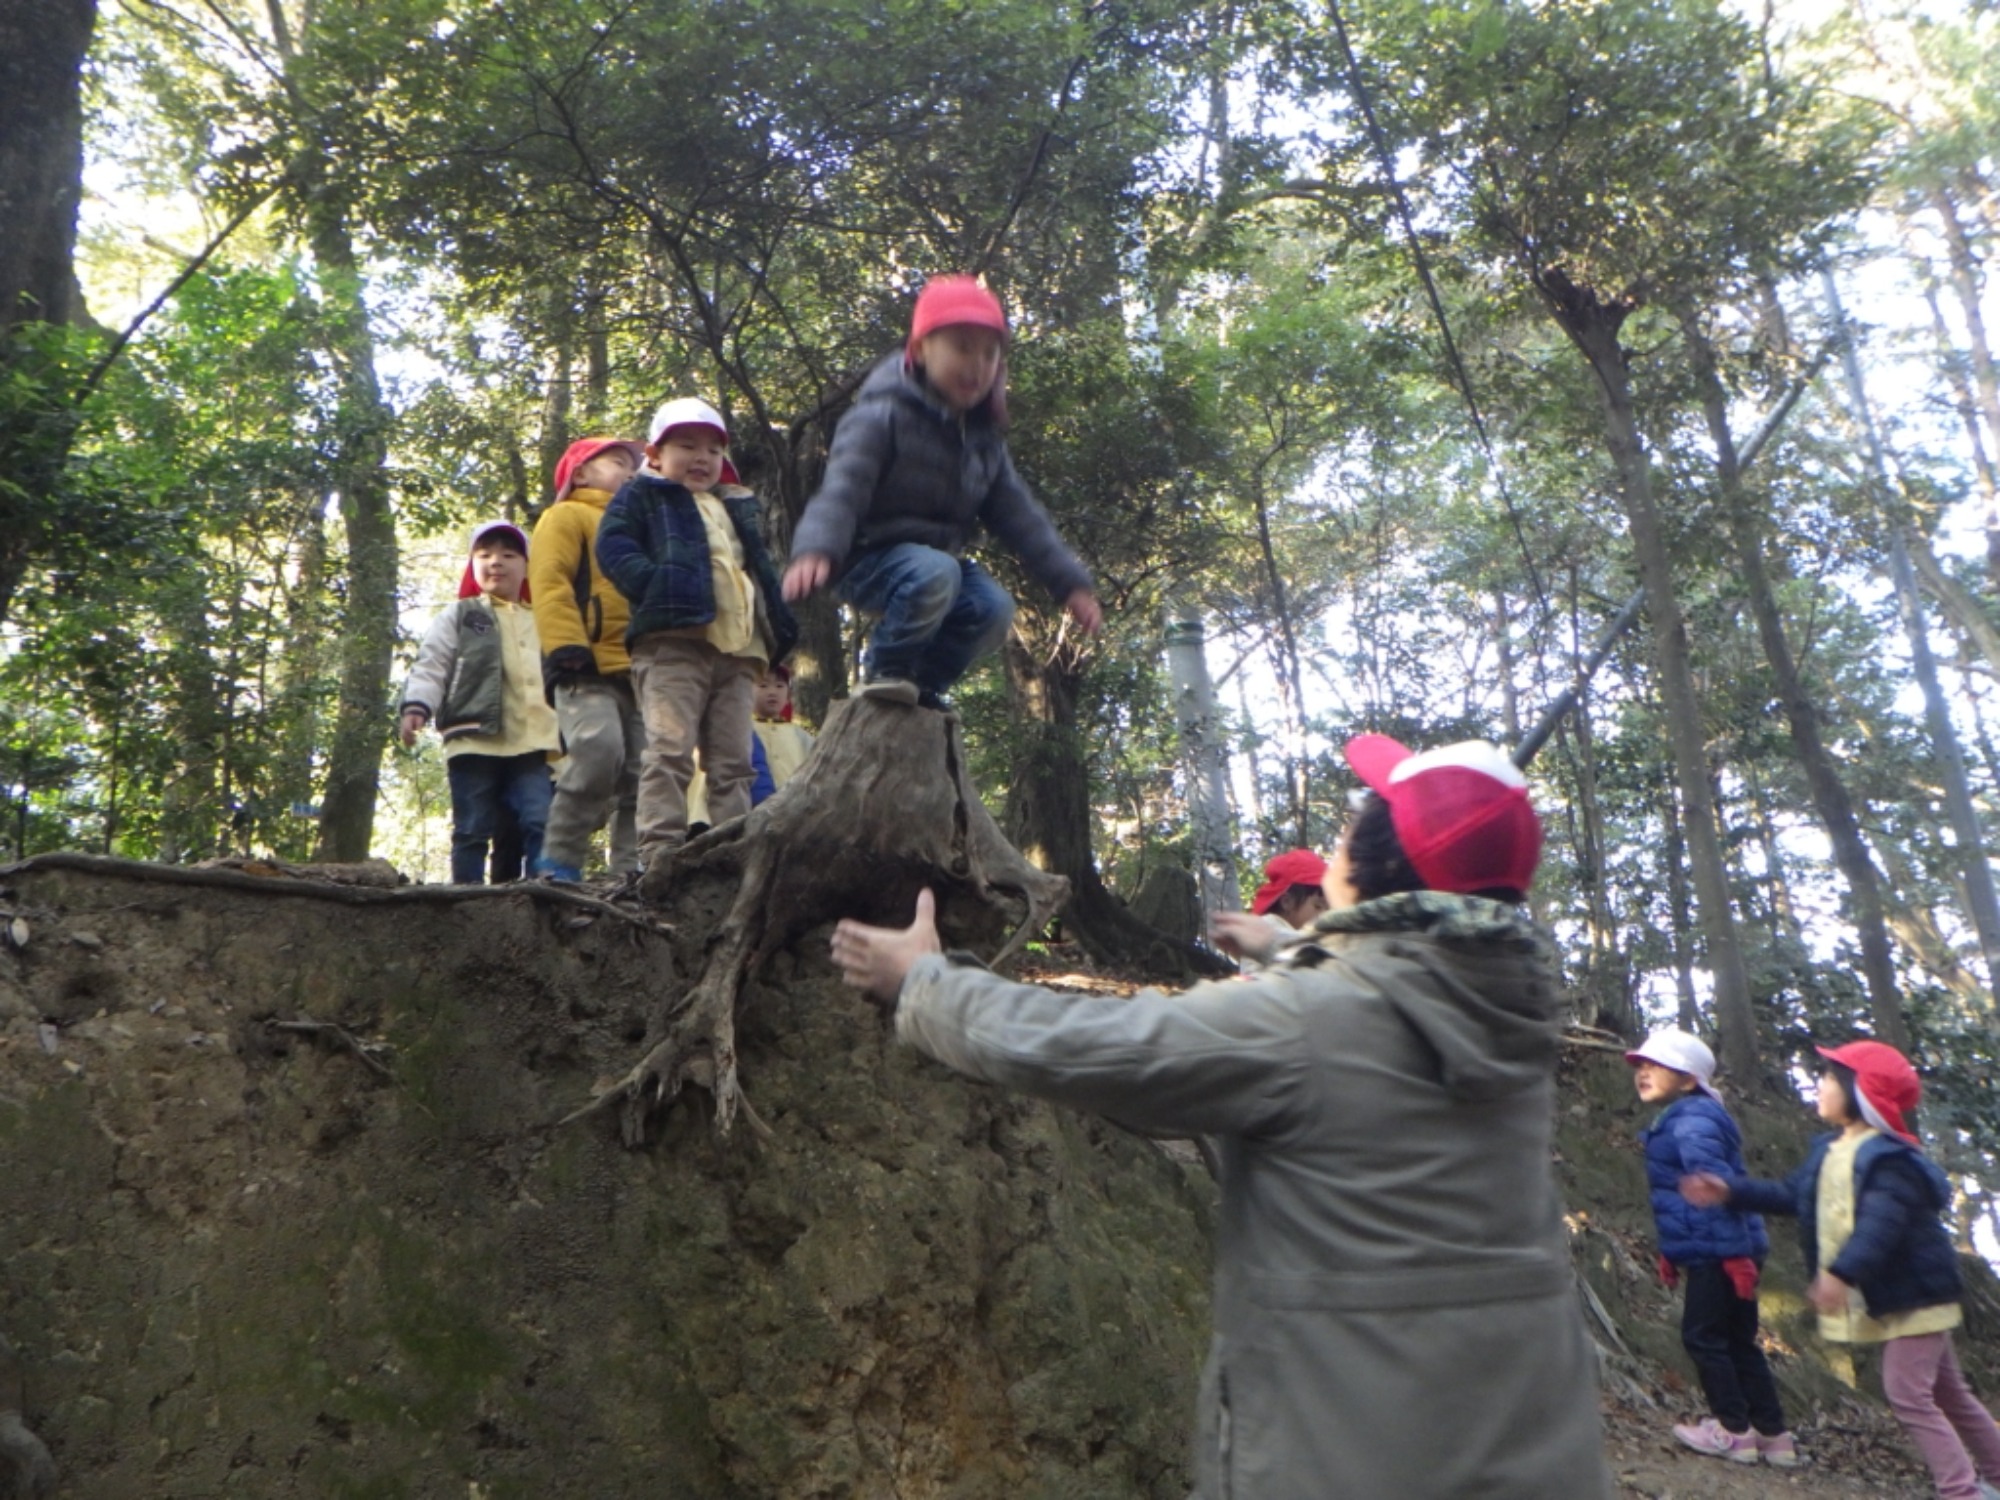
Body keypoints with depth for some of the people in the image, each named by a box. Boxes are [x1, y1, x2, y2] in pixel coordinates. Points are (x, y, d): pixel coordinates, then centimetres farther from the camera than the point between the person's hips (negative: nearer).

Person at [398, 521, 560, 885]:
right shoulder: (457, 616, 14)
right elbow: (431, 665, 3)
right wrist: (417, 706, -14)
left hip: (532, 743, 2)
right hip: (474, 738, -2)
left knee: (541, 823, -11)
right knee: (472, 828, -1)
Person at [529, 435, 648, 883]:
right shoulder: (567, 516, 10)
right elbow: (549, 583, -5)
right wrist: (566, 647, -19)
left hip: (639, 670, 8)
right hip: (588, 667, -8)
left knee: (641, 772, -2)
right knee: (599, 752, -26)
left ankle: (631, 870, -1)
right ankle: (558, 860, -16)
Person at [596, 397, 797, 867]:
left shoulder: (738, 508, 31)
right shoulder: (643, 496, 14)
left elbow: (761, 569, 31)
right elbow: (613, 547, -2)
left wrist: (779, 628, 16)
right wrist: (655, 585, -19)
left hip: (737, 650, 6)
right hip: (672, 640, -6)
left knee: (733, 760, 4)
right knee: (671, 750, -14)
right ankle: (659, 854, -16)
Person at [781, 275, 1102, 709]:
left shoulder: (983, 436, 7)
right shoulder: (886, 413, -15)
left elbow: (1018, 513, 10)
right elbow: (844, 483, -28)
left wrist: (1070, 582, 4)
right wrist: (816, 549, -47)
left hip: (940, 556, 7)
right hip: (871, 557, -7)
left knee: (993, 608, -17)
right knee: (935, 574, -36)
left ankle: (922, 684, 1)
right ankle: (884, 671, -14)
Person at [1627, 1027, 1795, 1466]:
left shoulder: (1692, 1123, -18)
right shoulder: (1679, 1121, 15)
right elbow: (1678, 1193, 21)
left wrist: (1736, 1252, -26)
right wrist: (1672, 1251, 24)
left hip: (1720, 1252, -10)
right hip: (1713, 1251, 10)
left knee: (1702, 1335, 1)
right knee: (1737, 1340, 15)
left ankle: (1734, 1430, 11)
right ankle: (1773, 1434, 23)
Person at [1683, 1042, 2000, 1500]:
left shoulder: (1889, 1158, -24)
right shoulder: (1828, 1152, 5)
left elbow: (1880, 1225, -36)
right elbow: (1791, 1196, 11)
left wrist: (1843, 1272, -46)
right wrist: (1731, 1190, 2)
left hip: (1915, 1293, -9)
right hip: (1890, 1296, 9)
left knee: (1908, 1393, -10)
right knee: (1946, 1392, 20)